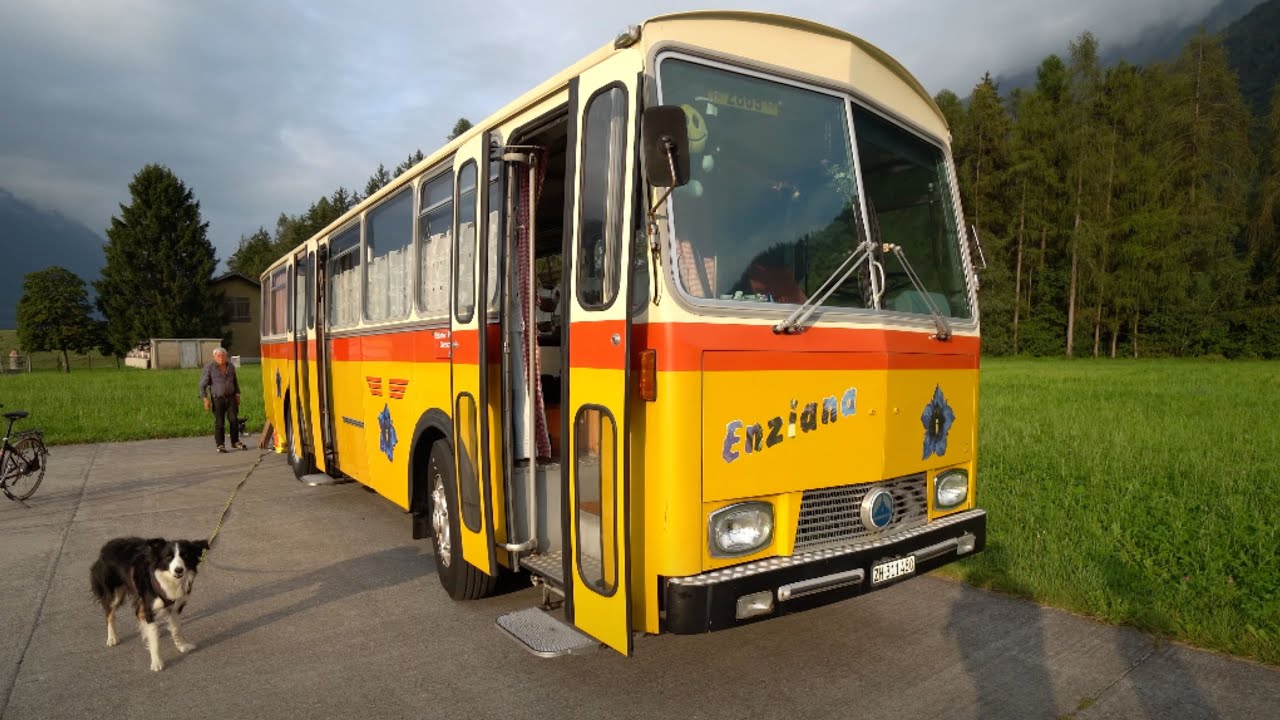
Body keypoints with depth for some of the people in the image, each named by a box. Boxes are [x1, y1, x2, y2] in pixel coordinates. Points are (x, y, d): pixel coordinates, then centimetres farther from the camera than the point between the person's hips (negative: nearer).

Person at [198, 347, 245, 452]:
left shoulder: (231, 367, 8)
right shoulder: (209, 368, -5)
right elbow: (202, 385, -5)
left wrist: (237, 395, 17)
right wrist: (205, 399, -12)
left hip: (231, 397, 3)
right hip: (217, 399, -3)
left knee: (234, 420, -1)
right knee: (219, 422, -2)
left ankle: (235, 442, 12)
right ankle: (220, 445, 6)